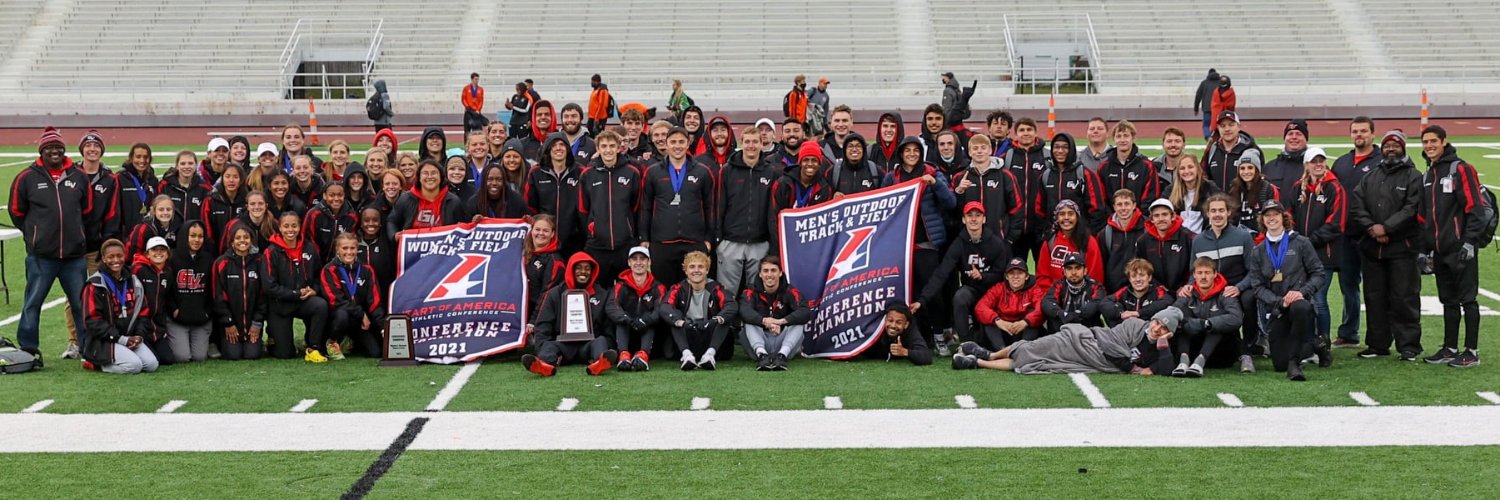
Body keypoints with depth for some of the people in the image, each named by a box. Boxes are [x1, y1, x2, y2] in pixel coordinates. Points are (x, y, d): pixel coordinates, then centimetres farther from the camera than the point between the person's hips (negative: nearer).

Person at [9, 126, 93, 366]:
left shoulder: (79, 177, 6)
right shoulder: (27, 178, -2)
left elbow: (87, 210, 17)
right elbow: (16, 212, 7)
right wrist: (34, 234, 10)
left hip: (74, 255, 2)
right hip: (40, 256, -2)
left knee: (81, 303, 8)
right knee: (33, 303, 2)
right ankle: (29, 350, 11)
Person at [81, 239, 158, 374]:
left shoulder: (133, 282, 13)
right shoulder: (95, 285, -7)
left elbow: (144, 313, 15)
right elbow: (93, 321, -12)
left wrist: (139, 336, -5)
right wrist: (121, 339, -15)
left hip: (130, 339, 7)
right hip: (103, 342, -7)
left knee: (151, 364, -14)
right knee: (134, 366, -26)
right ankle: (96, 363, -1)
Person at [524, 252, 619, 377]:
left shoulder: (601, 295, 18)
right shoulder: (555, 294, 16)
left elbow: (608, 327, 14)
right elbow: (543, 326, 8)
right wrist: (543, 349, -11)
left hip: (589, 344, 0)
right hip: (563, 344, 0)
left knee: (600, 341, -30)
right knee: (550, 346, -30)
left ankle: (600, 363, -65)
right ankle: (545, 365, -66)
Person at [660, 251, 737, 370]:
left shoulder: (715, 289, -1)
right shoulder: (679, 289, 0)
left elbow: (732, 307, -20)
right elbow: (664, 308, -19)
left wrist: (716, 320, -40)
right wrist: (680, 322, -40)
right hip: (687, 342, 0)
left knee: (724, 317, -21)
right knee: (675, 315, -20)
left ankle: (710, 353, -37)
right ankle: (686, 354, -37)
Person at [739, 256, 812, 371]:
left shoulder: (789, 292, 1)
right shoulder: (751, 292, 1)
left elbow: (806, 312, -18)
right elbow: (744, 311, -21)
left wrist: (781, 321, -34)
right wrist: (764, 321, -41)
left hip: (782, 344, 0)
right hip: (760, 344, 0)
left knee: (799, 322, -22)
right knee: (749, 322, -23)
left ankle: (782, 355, -40)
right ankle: (761, 355, -43)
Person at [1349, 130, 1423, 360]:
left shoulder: (1413, 177, 0)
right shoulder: (1370, 178, 16)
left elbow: (1412, 210, -11)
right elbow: (1356, 205, 5)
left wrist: (1386, 228, -16)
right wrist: (1371, 227, -10)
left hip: (1402, 247, -5)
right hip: (1371, 248, 5)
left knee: (1404, 298, -5)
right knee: (1375, 298, 9)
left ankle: (1409, 345, 0)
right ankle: (1378, 344, 17)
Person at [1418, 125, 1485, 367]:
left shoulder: (1460, 169, -8)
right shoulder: (1427, 176, 17)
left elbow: (1474, 207, -14)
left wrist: (1470, 241, -19)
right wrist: (1424, 249, 17)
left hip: (1461, 248, -8)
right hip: (1440, 251, 8)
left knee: (1467, 299, -3)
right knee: (1448, 300, 13)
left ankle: (1471, 352, 1)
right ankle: (1450, 348, 20)